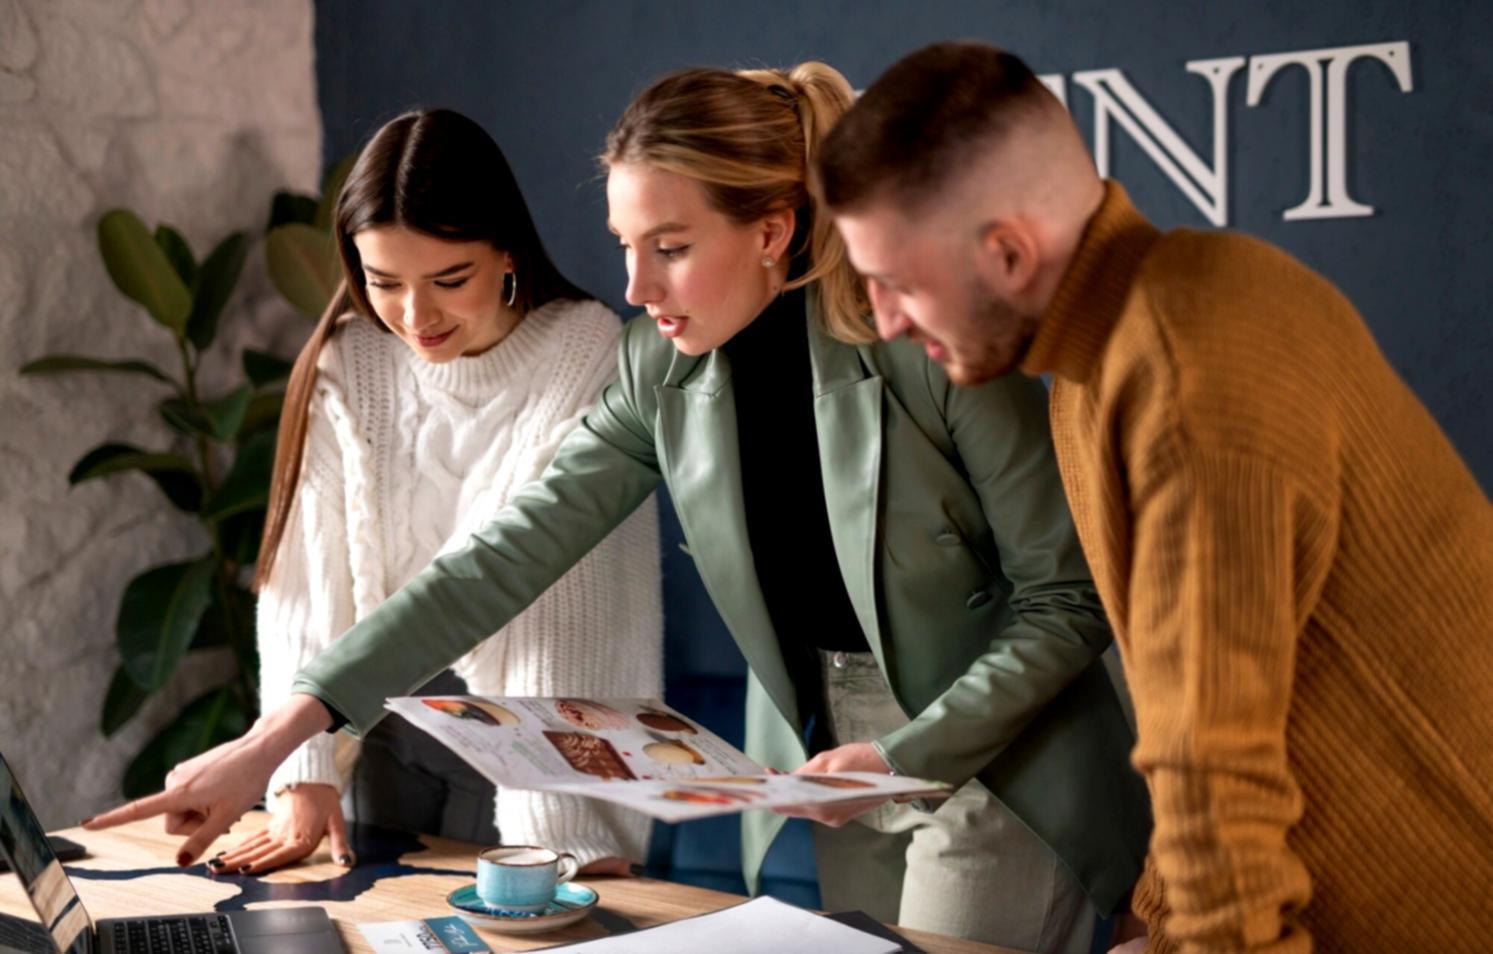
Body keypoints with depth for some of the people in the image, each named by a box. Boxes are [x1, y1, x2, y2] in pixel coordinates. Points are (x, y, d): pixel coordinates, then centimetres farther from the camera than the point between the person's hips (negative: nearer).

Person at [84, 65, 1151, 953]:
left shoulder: (934, 343, -19)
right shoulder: (664, 370, -4)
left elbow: (1067, 601, -13)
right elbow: (507, 557, -6)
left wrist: (907, 754, -22)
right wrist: (272, 740, -11)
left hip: (999, 778, -4)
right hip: (815, 781, 5)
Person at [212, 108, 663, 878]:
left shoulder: (586, 358, -15)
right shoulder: (345, 367, -3)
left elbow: (573, 598, -20)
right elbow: (311, 579, -5)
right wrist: (306, 773, -14)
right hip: (387, 723, 4)